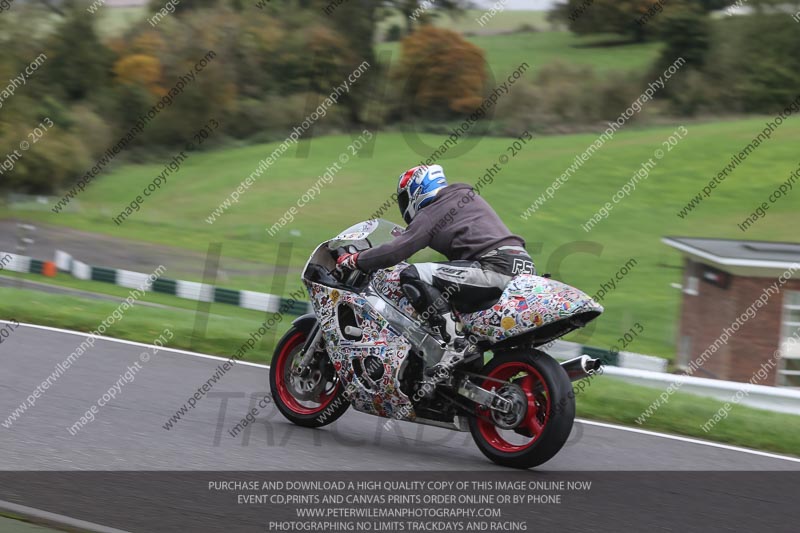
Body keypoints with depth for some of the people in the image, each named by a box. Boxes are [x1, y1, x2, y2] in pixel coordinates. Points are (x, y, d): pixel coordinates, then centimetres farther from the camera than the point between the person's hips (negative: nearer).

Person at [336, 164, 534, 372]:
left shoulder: (430, 213, 2)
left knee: (413, 276, -11)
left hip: (496, 267, -9)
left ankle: (455, 344, -15)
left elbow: (395, 251, -5)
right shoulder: (467, 194, 26)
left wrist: (354, 260, 9)